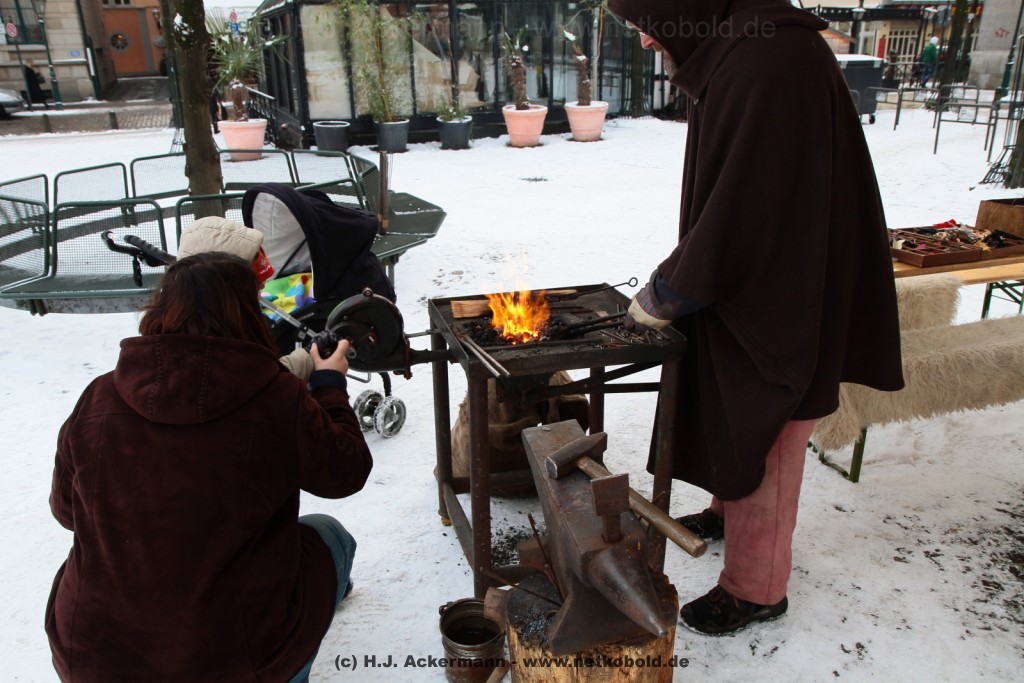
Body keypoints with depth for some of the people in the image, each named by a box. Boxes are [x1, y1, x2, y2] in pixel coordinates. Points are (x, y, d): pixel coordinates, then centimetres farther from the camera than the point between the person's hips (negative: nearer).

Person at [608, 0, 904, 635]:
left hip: (776, 307, -9)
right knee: (733, 425, 25)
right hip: (745, 291, 9)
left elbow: (739, 216, -27)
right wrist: (674, 285, 5)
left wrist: (663, 296, -15)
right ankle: (729, 510, 49)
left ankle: (756, 589, 27)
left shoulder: (770, 59, -26)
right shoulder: (736, 54, 6)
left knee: (761, 446, 7)